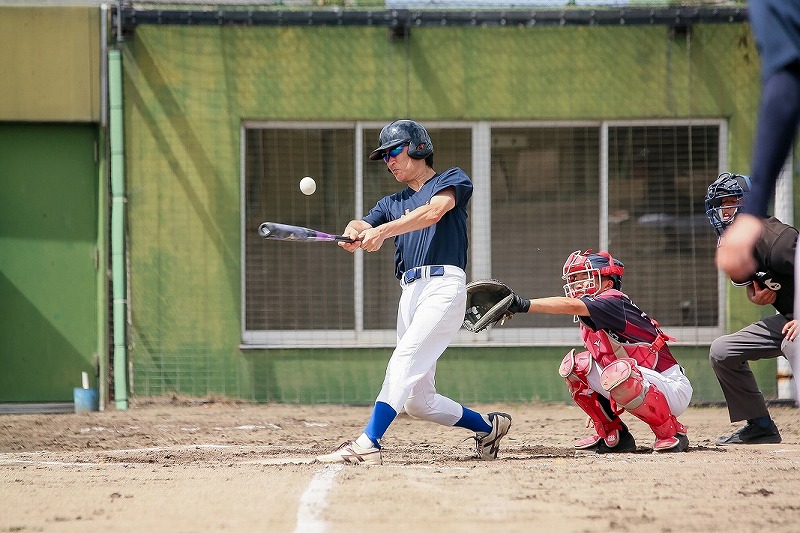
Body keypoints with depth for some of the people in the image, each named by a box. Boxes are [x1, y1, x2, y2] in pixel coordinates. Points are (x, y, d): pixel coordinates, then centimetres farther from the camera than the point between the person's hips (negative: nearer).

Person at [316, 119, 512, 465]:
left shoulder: (452, 180, 8)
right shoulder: (393, 203, 27)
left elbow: (433, 212, -13)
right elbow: (363, 226, 7)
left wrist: (382, 231, -24)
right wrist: (353, 233, -18)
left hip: (444, 285, -8)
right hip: (409, 294, 8)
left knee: (403, 361, -25)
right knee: (417, 401, 4)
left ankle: (367, 444, -38)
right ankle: (488, 426, 23)